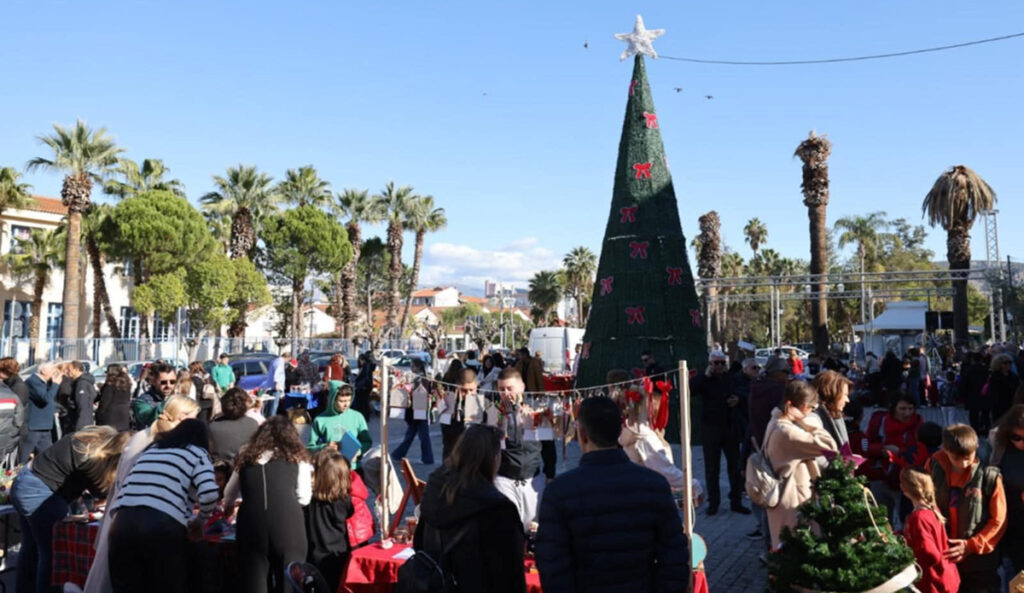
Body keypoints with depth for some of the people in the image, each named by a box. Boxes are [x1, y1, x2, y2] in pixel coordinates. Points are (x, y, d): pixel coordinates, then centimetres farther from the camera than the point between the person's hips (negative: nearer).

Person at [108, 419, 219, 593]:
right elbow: (209, 493, -4)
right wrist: (199, 521, 15)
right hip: (164, 526, -4)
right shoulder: (197, 453, 14)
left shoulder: (151, 449, 30)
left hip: (124, 522, 4)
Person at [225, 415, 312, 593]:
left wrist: (228, 507, 57)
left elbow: (229, 496, 35)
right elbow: (304, 498, 14)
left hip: (252, 521, 2)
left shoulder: (246, 457, 23)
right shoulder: (297, 457, 16)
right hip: (287, 521, -2)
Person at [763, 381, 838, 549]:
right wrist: (808, 420, -21)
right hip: (793, 499, -10)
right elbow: (828, 445, -29)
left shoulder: (777, 422, 2)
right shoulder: (787, 432, -30)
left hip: (786, 496, 10)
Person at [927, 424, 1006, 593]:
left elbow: (998, 521, -10)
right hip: (945, 557, 3)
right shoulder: (935, 468, -5)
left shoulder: (989, 476, -14)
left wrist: (971, 546, -15)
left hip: (979, 561, -3)